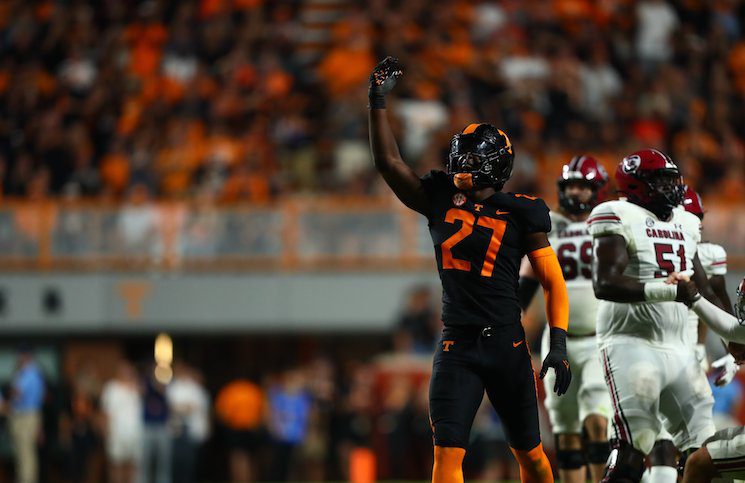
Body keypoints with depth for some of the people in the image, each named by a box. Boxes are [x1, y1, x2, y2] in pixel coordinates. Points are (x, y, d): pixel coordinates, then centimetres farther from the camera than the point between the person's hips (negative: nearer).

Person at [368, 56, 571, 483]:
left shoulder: (520, 214, -3)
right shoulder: (442, 200, 6)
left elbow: (554, 284, -1)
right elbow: (388, 162, 7)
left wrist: (559, 345, -10)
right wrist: (379, 100, 2)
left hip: (508, 346, -2)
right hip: (457, 347, 2)